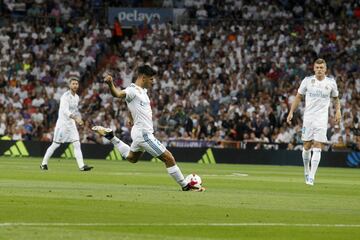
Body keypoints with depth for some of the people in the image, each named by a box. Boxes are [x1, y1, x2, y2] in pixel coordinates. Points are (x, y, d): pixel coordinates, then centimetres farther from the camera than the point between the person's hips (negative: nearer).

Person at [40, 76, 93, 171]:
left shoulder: (76, 97, 10)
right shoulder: (65, 96, -16)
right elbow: (65, 111, -29)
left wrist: (79, 118, 6)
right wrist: (76, 118, -42)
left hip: (71, 123, 7)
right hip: (62, 123, -7)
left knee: (77, 144, -5)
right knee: (55, 145, 1)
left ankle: (81, 166, -11)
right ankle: (44, 163, 15)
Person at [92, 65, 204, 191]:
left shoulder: (143, 91, 10)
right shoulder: (132, 90, -18)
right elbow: (118, 94, -39)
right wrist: (110, 84, -58)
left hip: (138, 132, 10)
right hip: (144, 134, -10)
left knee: (131, 158, 34)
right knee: (169, 158, -6)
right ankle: (185, 186, 3)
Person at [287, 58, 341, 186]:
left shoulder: (331, 82, 3)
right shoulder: (307, 80, 1)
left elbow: (336, 98, 17)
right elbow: (298, 97, 9)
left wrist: (338, 111, 0)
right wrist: (291, 112, 3)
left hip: (322, 119, -1)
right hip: (308, 117, 1)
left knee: (317, 147, -10)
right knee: (307, 146, 4)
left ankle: (311, 177, -12)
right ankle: (306, 171, 27)